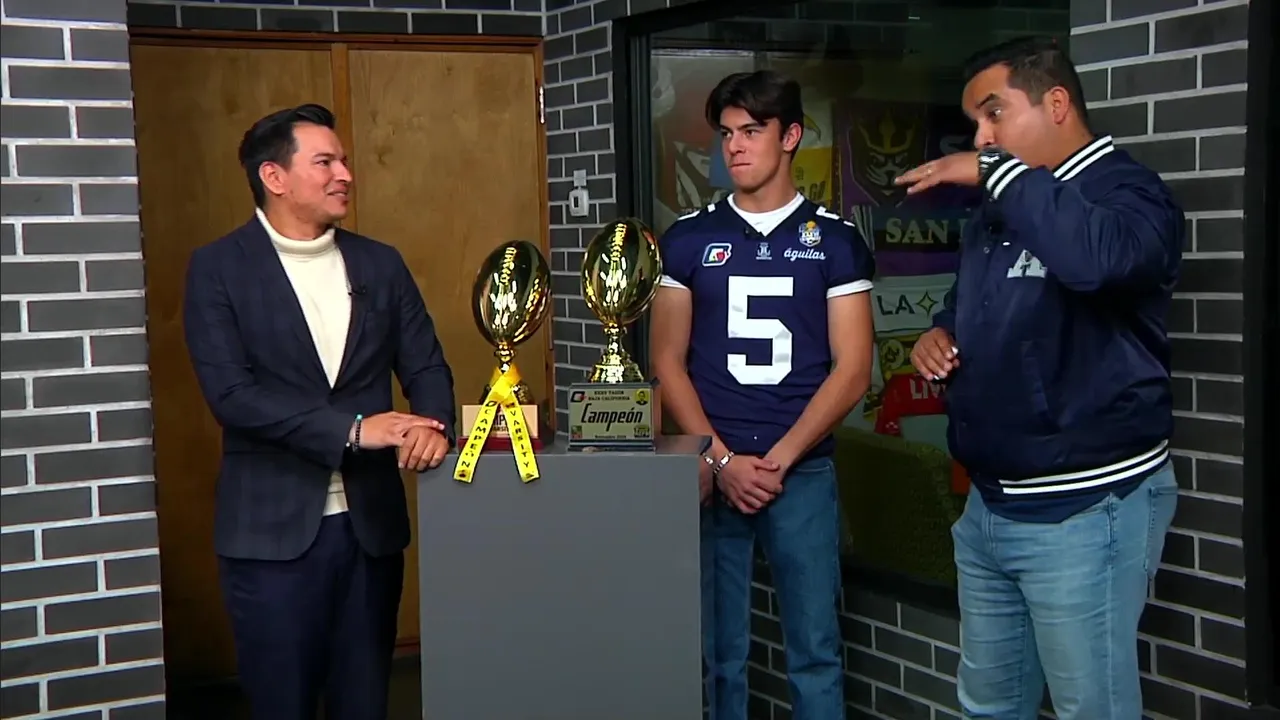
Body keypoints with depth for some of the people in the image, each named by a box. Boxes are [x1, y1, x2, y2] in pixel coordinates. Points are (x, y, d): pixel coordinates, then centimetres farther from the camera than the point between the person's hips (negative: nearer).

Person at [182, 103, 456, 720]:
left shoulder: (380, 263, 10)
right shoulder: (218, 268, -4)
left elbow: (426, 366, 8)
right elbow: (231, 393, -14)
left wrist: (433, 426, -15)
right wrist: (352, 430, -20)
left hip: (370, 521, 4)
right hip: (274, 529, -4)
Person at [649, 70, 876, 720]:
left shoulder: (836, 241, 3)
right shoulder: (687, 241, 6)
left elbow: (851, 369, -2)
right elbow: (668, 363, 4)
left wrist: (777, 460, -9)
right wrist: (722, 460, -8)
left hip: (803, 472, -1)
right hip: (711, 472, 1)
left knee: (814, 649, 3)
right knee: (716, 652, 6)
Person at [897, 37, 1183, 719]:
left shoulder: (1127, 191, -14)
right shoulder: (998, 212, 13)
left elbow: (1097, 257, -38)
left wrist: (996, 172, -27)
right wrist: (940, 333, 6)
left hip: (1084, 510, -8)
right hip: (988, 505, 9)